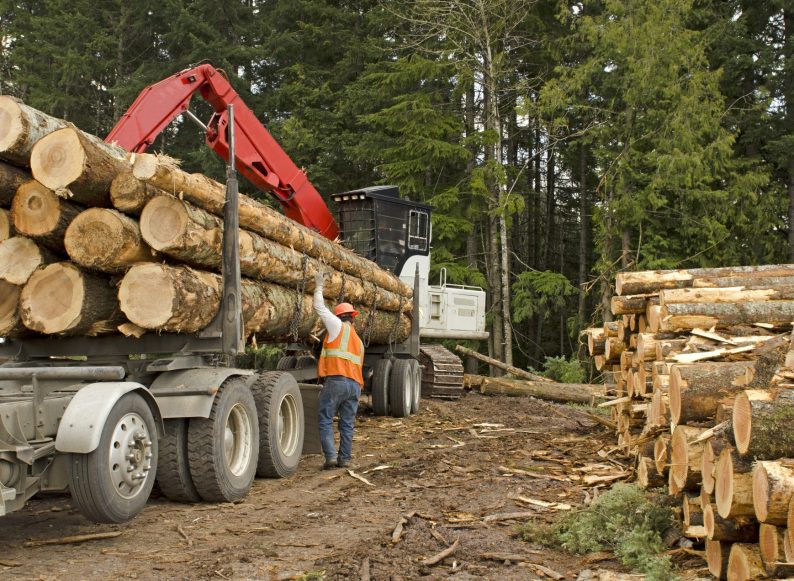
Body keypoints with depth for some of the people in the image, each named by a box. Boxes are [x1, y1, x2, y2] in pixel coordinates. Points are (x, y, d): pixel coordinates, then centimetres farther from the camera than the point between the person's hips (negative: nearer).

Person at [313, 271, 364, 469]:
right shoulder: (359, 341, 24)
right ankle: (345, 459, 10)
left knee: (325, 420, -1)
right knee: (347, 424, 10)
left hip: (336, 380, -6)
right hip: (355, 384, 6)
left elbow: (319, 307, 8)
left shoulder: (338, 326, 3)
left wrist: (319, 286, 21)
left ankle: (331, 456, -8)